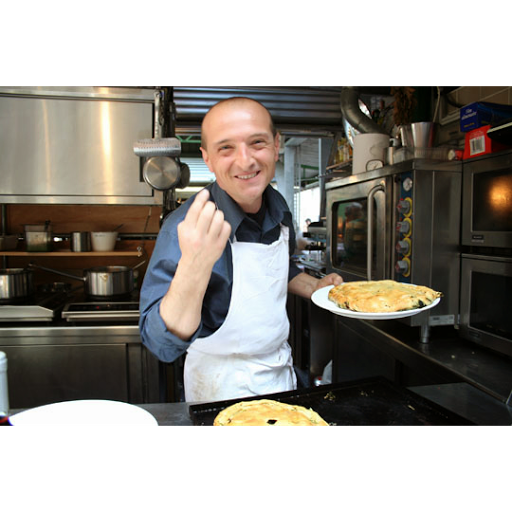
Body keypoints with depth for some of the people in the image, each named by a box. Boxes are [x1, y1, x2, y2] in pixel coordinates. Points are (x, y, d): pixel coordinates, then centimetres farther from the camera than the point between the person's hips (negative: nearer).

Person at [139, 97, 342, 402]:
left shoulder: (278, 206, -8)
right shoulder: (185, 227, -28)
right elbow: (163, 346, -33)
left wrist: (314, 288, -6)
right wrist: (194, 266, -49)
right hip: (224, 387, -6)